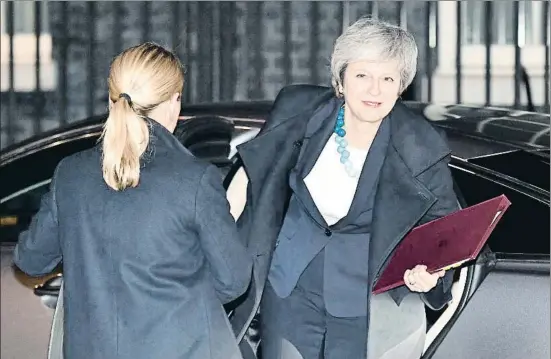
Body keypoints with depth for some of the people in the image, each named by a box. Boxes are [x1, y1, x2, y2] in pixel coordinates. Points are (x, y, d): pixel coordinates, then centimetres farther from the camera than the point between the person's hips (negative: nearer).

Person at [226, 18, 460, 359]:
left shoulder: (421, 149, -15)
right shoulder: (300, 110, -10)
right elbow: (252, 174, 4)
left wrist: (432, 270, -25)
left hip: (376, 302, -2)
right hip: (293, 290, 2)